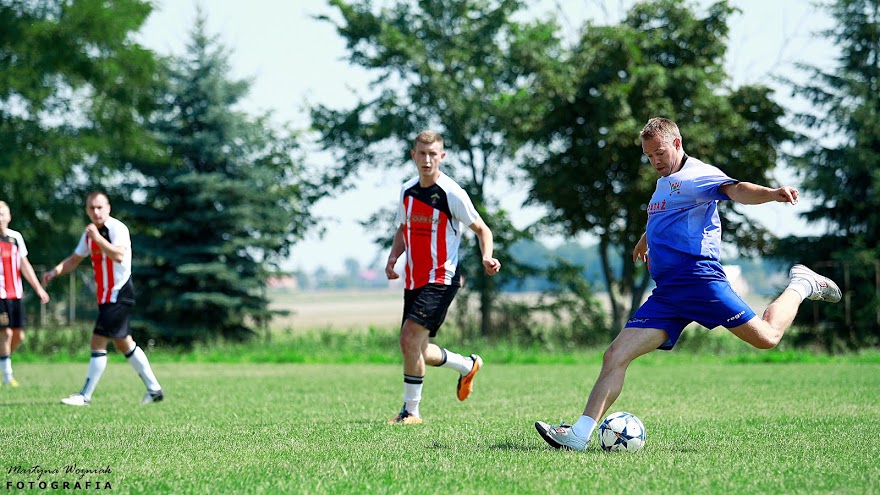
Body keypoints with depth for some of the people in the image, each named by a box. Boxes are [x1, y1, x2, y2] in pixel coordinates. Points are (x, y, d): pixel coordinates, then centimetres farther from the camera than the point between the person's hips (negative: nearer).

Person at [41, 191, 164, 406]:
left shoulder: (117, 228, -15)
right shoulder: (89, 234, 11)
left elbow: (118, 255, -31)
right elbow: (75, 259, 19)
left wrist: (97, 238, -34)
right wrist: (56, 270, 2)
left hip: (120, 294, -9)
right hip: (106, 296, 9)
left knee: (98, 342, -11)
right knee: (124, 344, 14)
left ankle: (86, 395, -6)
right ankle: (154, 389, 22)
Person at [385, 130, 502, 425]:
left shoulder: (452, 193, -10)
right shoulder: (407, 191, 8)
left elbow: (482, 229, -3)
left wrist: (486, 257, -22)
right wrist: (393, 258, 4)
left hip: (441, 279, -7)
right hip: (413, 279, 7)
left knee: (409, 339, -19)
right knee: (417, 350, 10)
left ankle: (411, 410, -6)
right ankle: (467, 366, 37)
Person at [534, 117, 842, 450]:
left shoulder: (696, 174, -5)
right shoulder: (664, 184, 22)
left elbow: (736, 190, -25)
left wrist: (772, 194, -45)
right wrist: (646, 238, 63)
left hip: (699, 277, -8)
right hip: (665, 294, 8)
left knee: (766, 337, -7)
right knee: (615, 357, -5)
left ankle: (800, 286, 22)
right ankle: (579, 435, -9)